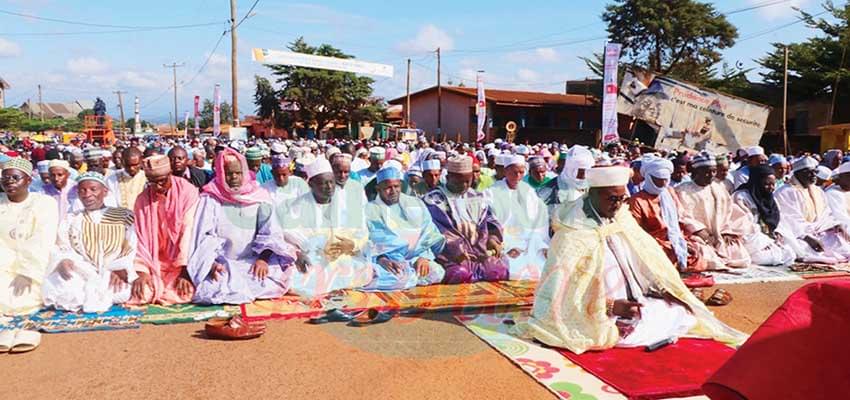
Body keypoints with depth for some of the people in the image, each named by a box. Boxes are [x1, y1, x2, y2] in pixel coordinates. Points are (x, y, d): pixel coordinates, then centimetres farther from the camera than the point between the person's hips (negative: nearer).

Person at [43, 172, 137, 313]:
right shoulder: (70, 220, 23)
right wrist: (62, 261, -16)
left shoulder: (125, 216, 13)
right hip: (79, 275, 1)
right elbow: (59, 249, 10)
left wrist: (122, 270, -20)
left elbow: (133, 249, 1)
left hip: (115, 276, 0)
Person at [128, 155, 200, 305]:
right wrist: (142, 271, -15)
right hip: (157, 263, 2)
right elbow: (140, 237, -4)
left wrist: (185, 270, -21)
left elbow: (189, 230, -16)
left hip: (183, 261, -2)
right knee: (143, 293, -20)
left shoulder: (187, 191, -11)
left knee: (184, 291, -26)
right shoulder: (142, 200, 0)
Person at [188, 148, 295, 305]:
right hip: (222, 263, -2)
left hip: (253, 261, 2)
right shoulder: (210, 198, 3)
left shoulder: (259, 197, 8)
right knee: (215, 289, -29)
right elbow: (203, 236, -4)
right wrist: (211, 263, -19)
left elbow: (268, 233, 1)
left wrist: (263, 258, -16)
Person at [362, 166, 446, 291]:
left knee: (436, 272, -28)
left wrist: (424, 257, -7)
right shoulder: (369, 210, 12)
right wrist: (380, 259, -18)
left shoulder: (416, 204, 19)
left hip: (416, 260, 5)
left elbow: (431, 235, 13)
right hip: (385, 263, -5)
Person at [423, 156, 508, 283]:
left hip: (481, 248, 4)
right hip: (451, 252, -4)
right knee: (461, 274, -33)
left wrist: (493, 237, -6)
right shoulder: (434, 199, 5)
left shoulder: (477, 198, 23)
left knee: (499, 271, -21)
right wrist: (455, 249, -21)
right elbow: (434, 230, -7)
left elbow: (490, 220, 18)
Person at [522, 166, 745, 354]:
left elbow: (647, 258, 10)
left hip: (630, 302, 7)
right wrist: (611, 306, -24)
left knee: (681, 312, -2)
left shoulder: (622, 219, 3)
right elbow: (562, 289, -21)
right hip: (598, 315, -7)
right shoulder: (573, 234, -18)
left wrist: (663, 290, -4)